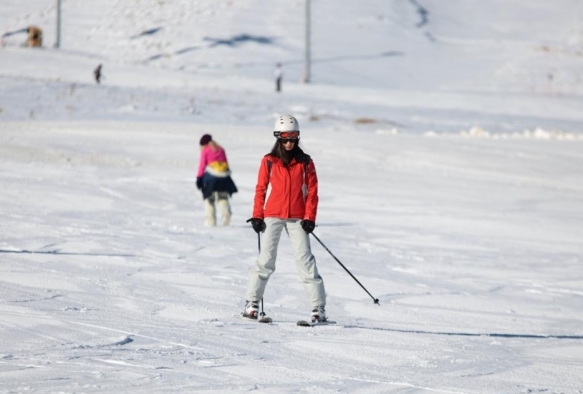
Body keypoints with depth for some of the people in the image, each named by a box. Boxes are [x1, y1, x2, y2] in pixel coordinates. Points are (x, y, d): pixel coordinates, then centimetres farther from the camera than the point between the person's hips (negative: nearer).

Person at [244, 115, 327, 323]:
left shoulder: (305, 162, 4)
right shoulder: (269, 161, 3)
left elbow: (312, 191, 5)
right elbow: (261, 189, 6)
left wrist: (310, 217, -4)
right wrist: (257, 216, -1)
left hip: (297, 218, 0)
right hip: (273, 216, 0)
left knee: (305, 260, -6)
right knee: (266, 259, -2)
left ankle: (318, 307, -7)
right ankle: (251, 302, 6)